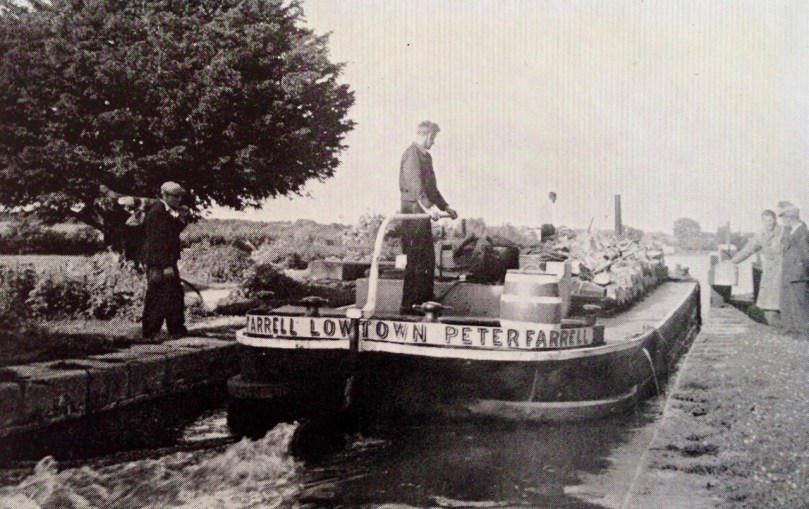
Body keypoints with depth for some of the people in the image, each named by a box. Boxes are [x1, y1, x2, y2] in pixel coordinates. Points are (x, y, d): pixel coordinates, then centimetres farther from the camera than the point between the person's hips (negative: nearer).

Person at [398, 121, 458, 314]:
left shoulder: (426, 156, 22)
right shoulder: (411, 154, -9)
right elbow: (415, 184, -22)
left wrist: (445, 206, 25)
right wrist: (428, 206, -31)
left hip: (423, 213, 10)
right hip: (413, 212, -10)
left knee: (428, 259, 12)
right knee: (415, 261, -8)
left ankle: (425, 301, 20)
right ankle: (408, 305, -4)